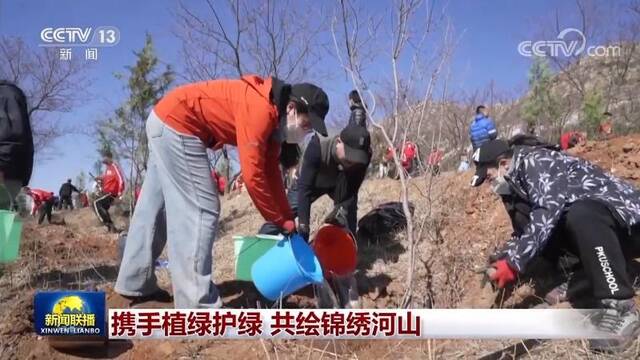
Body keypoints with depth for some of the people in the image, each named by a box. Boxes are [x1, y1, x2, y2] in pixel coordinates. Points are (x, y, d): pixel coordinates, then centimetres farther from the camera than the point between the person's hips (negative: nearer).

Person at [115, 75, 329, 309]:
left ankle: (135, 284, 30)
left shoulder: (272, 116, 5)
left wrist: (288, 219, 7)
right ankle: (199, 306, -7)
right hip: (176, 123, -11)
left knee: (154, 207, 16)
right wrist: (281, 221, -14)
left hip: (165, 122, 11)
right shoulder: (260, 110, -25)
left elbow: (271, 173, 8)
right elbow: (253, 175, -26)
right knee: (201, 210, -11)